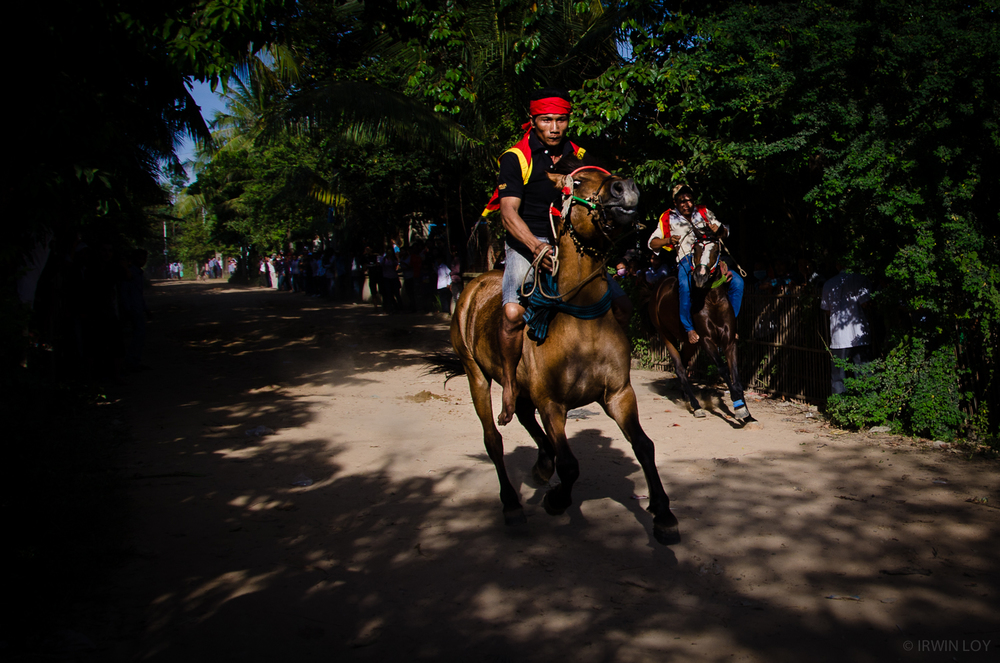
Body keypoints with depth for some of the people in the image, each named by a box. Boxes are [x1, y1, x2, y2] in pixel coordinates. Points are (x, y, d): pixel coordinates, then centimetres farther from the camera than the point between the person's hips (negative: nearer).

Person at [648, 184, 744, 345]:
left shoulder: (704, 213, 19)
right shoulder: (669, 219, 13)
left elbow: (724, 233, 20)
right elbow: (652, 243, 7)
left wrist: (718, 230, -5)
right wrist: (668, 240, -14)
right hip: (686, 259, -4)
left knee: (737, 282, -14)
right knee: (685, 287, -36)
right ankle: (689, 328, -18)